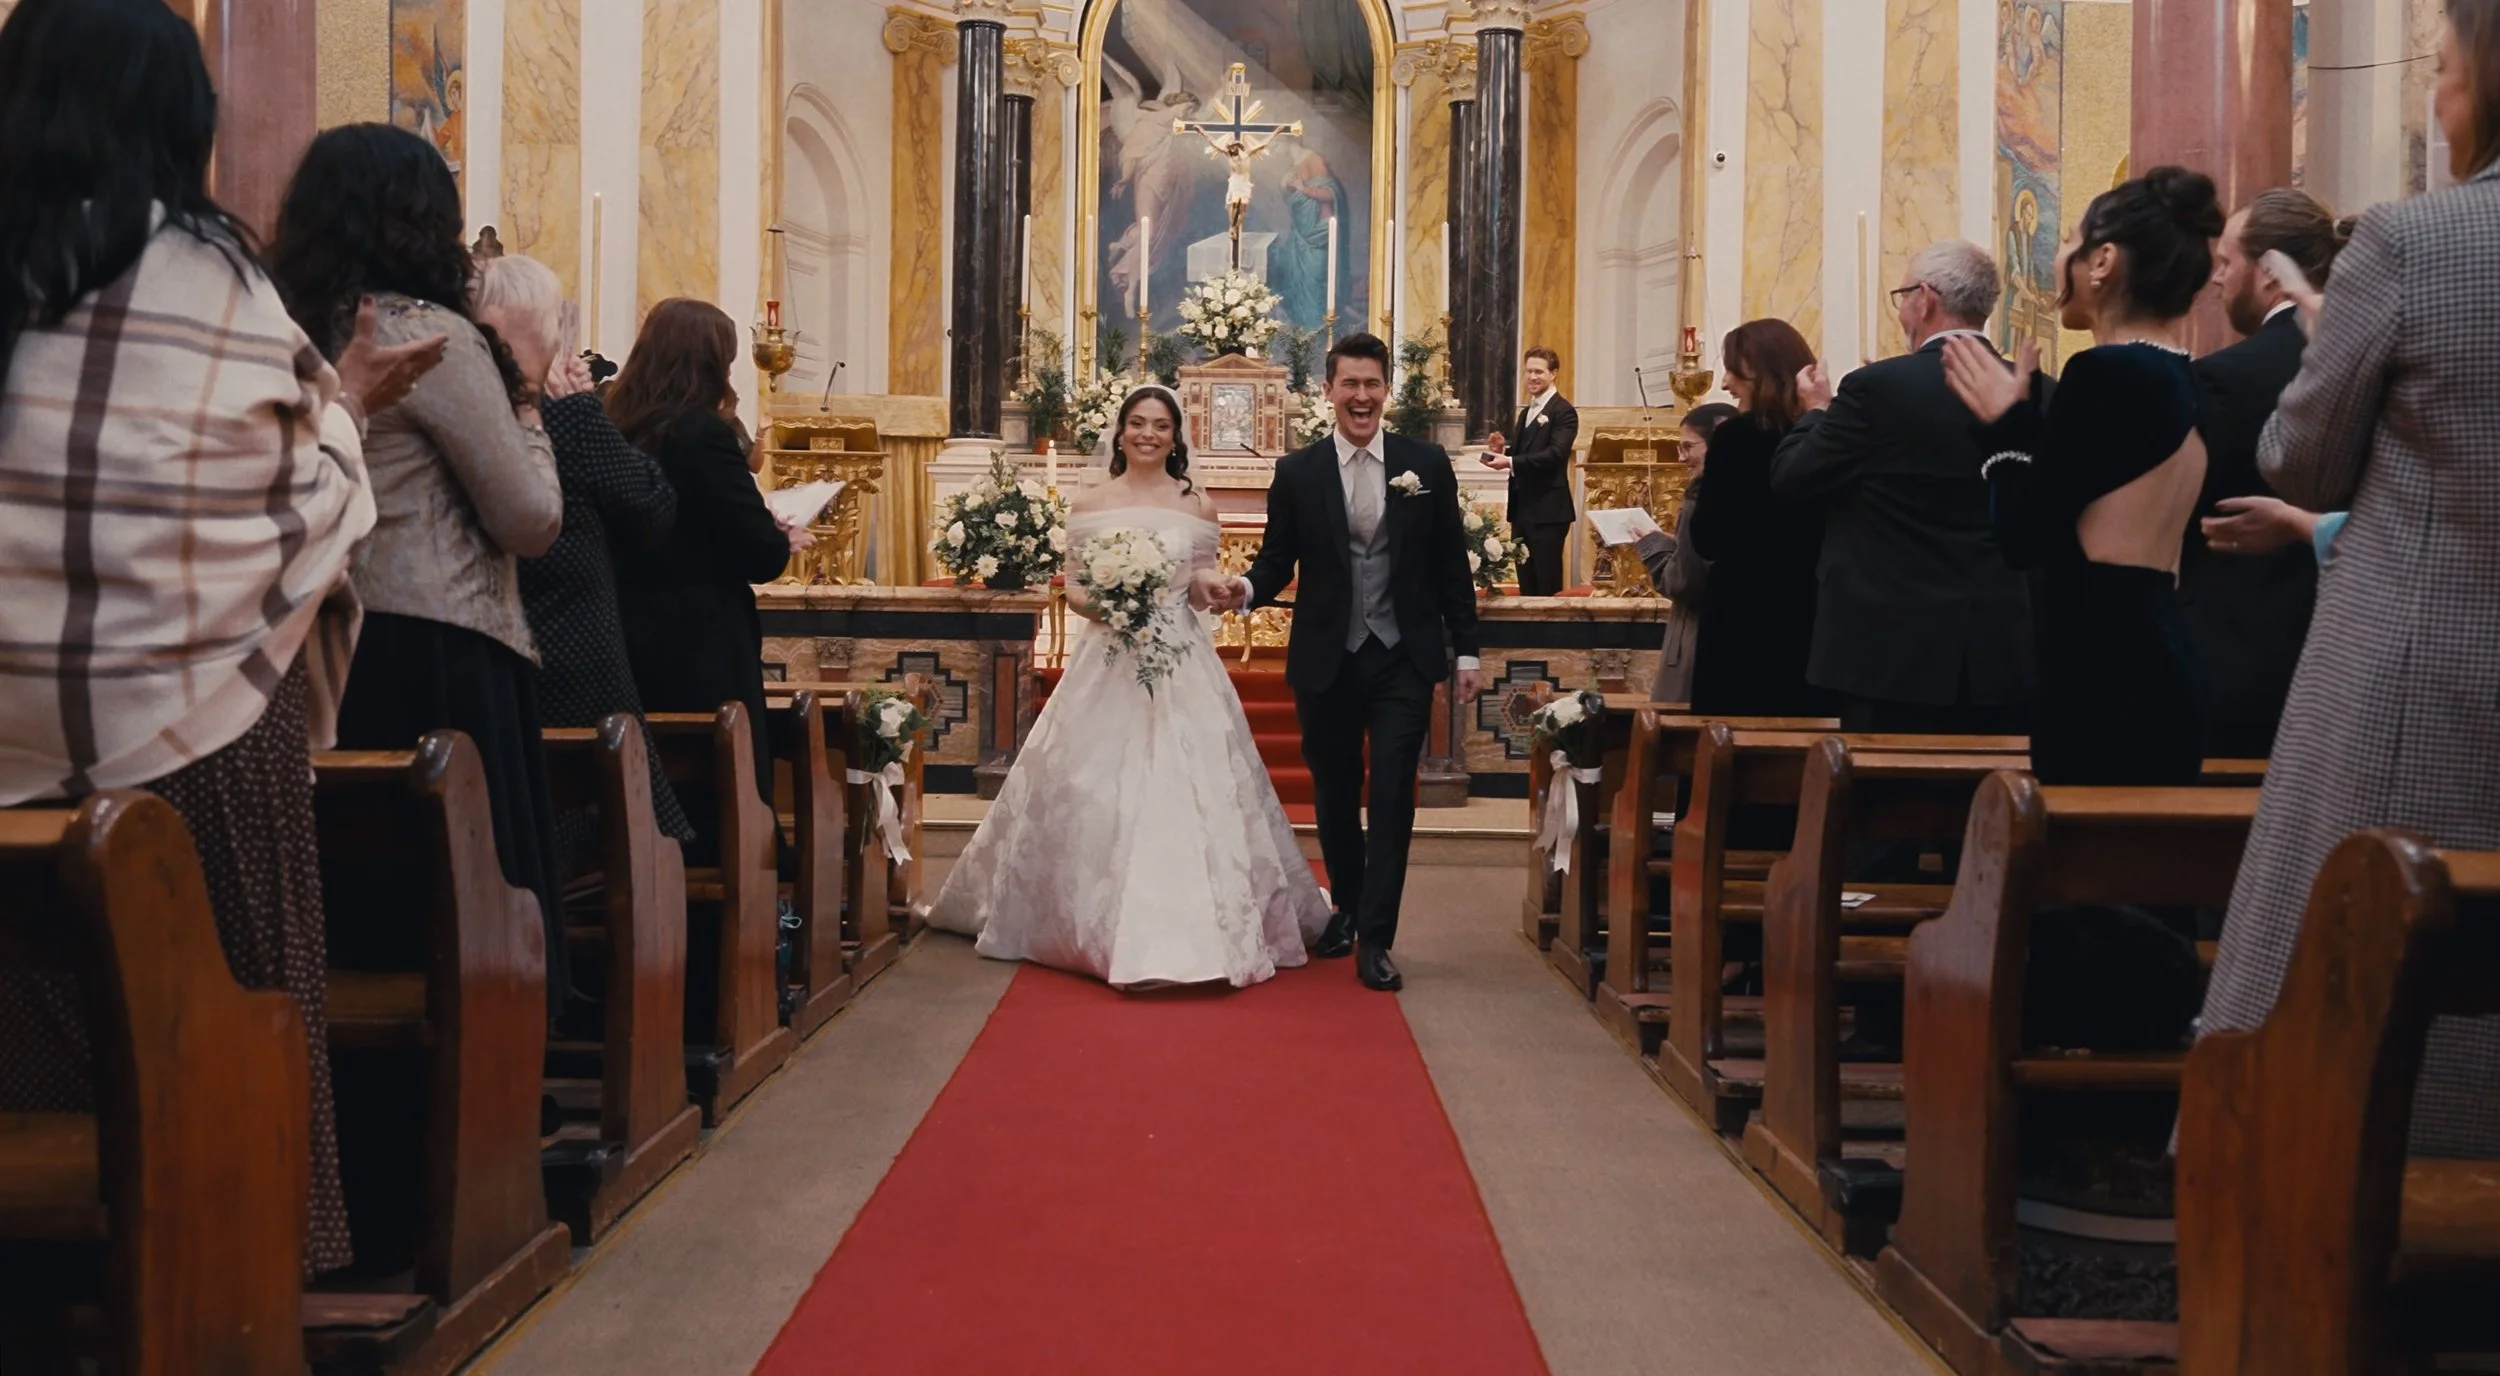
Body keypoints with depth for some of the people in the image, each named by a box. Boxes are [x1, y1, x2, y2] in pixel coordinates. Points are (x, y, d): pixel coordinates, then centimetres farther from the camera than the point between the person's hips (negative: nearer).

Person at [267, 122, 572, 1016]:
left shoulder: (291, 335, 9)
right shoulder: (434, 336, -11)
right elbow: (533, 521, -10)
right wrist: (524, 397, 6)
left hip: (325, 651, 8)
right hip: (434, 660, -7)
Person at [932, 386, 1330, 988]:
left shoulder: (1198, 505, 6)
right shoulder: (1091, 503, 6)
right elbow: (1071, 586, 6)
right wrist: (1103, 603, -13)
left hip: (1181, 664, 0)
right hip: (1108, 661, 0)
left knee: (1185, 789, -5)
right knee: (1095, 794, 0)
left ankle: (1187, 927, 5)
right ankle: (1096, 927, 12)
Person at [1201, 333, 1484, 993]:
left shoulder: (1427, 464, 1)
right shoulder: (1297, 472, 1)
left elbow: (1451, 565, 4)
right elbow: (1277, 561, 4)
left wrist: (1465, 650, 3)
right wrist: (1245, 588, -19)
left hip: (1404, 659, -1)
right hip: (1326, 661, 1)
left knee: (1392, 796, -5)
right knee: (1334, 795, 13)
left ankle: (1375, 939, 0)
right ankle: (1346, 908, 34)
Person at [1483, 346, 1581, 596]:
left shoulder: (1563, 411, -9)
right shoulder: (1526, 412, 18)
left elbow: (1555, 454, -22)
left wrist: (1510, 462, -26)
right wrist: (1503, 449, -2)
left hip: (1547, 510, -8)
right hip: (1521, 508, 8)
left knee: (1547, 586, -3)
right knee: (1526, 585, 12)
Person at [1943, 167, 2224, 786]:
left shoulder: (2105, 371, -13)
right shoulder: (2179, 379, 15)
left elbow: (2024, 539, -13)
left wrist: (2006, 422, 1)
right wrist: (2025, 412, 21)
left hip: (2104, 680, -9)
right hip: (2154, 670, 9)